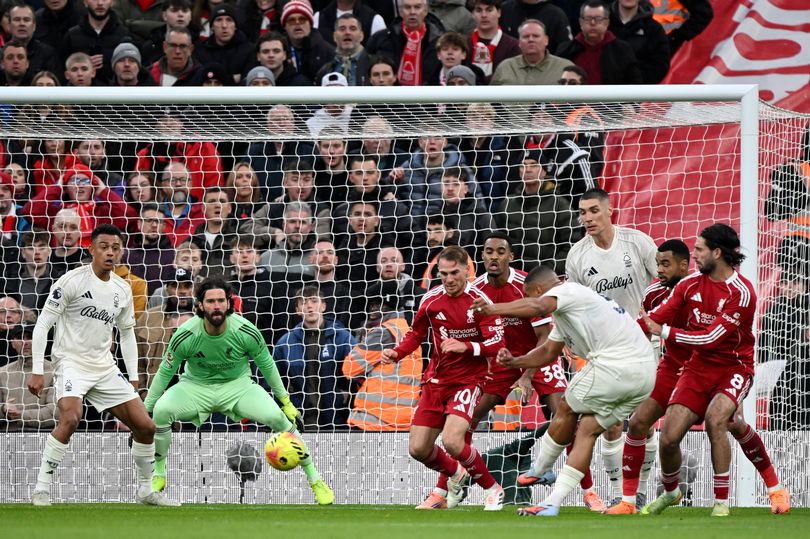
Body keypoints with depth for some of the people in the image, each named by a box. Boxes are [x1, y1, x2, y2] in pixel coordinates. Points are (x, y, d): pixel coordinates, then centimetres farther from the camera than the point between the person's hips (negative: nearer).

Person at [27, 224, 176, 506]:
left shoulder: (123, 290, 8)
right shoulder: (73, 281, -10)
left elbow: (127, 333, 22)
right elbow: (43, 324, -9)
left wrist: (133, 377, 16)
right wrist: (37, 371, -14)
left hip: (105, 367, 6)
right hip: (71, 363, -6)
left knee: (145, 426, 2)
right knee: (70, 419, -32)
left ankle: (146, 490, 22)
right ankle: (41, 489, -23)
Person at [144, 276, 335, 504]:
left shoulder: (245, 331, -21)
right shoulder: (185, 336, -22)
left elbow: (267, 366, -3)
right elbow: (165, 372, -7)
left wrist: (286, 402, 4)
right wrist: (145, 411, -4)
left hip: (238, 385, 0)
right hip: (196, 386, 0)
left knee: (277, 417, -24)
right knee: (161, 411, -29)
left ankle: (315, 479, -8)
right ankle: (159, 475, -5)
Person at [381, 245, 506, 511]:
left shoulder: (479, 301, -12)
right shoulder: (431, 300, 2)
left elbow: (497, 344, -16)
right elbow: (416, 334, 17)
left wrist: (465, 347, -31)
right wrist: (396, 353, -1)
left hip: (468, 380, -6)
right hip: (436, 380, 6)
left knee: (452, 442, -25)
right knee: (418, 449, 2)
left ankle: (492, 490, -3)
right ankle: (455, 472, 35)